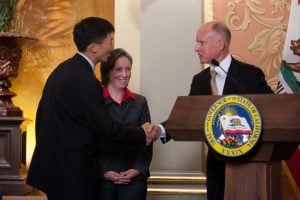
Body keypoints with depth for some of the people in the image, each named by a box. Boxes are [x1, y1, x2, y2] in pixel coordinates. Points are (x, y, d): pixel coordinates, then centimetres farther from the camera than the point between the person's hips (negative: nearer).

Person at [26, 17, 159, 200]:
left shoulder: (63, 69, 7)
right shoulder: (86, 82, -22)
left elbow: (42, 114, 14)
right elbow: (107, 129, -19)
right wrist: (143, 135, -5)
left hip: (52, 164, 9)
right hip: (71, 173, -9)